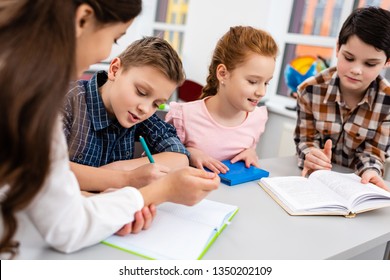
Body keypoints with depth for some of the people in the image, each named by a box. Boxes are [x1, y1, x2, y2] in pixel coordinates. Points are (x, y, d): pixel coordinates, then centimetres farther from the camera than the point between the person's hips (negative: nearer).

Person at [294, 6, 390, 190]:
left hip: (355, 182, 0)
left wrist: (370, 171, -29)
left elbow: (373, 151, -7)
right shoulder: (310, 90, -13)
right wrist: (311, 156, -27)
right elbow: (305, 138, -5)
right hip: (315, 177, 1)